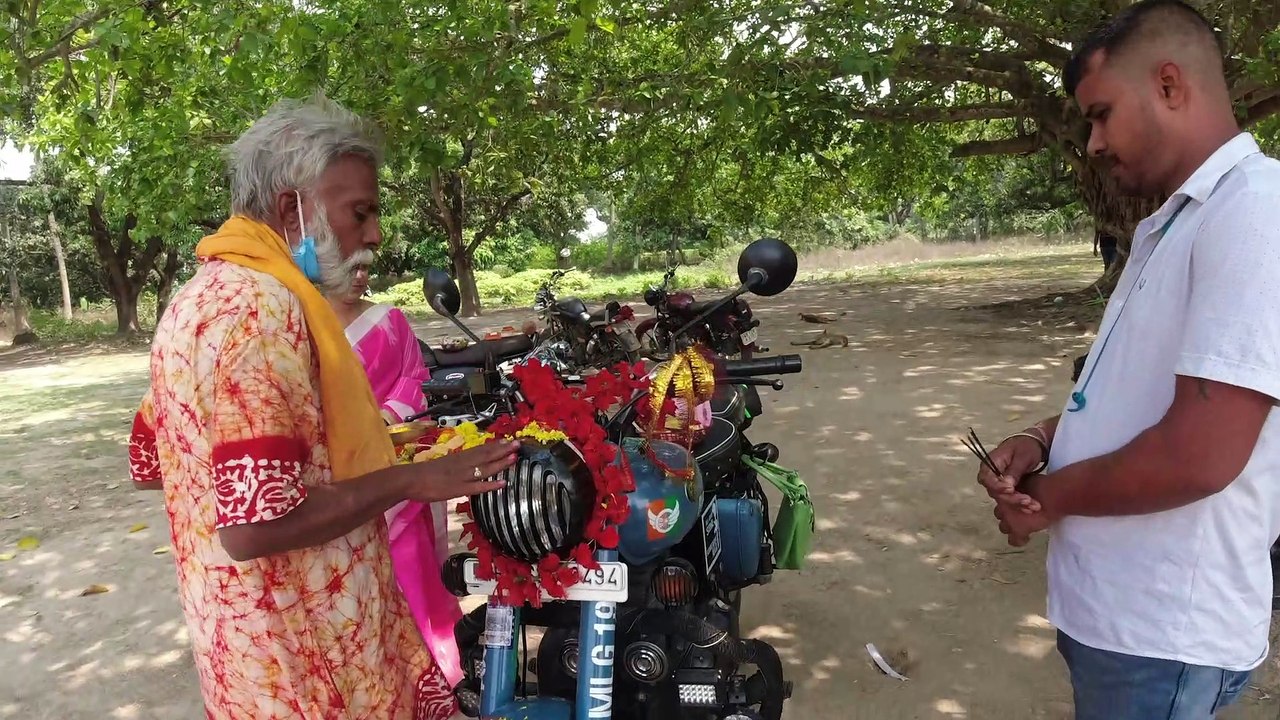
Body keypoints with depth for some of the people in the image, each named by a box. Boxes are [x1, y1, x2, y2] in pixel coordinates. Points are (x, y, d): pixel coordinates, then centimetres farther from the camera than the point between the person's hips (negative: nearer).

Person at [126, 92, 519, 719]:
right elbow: (255, 524, -31)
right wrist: (411, 478, -20)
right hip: (300, 650, -9)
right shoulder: (260, 305, -25)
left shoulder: (204, 294, 7)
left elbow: (152, 463, 14)